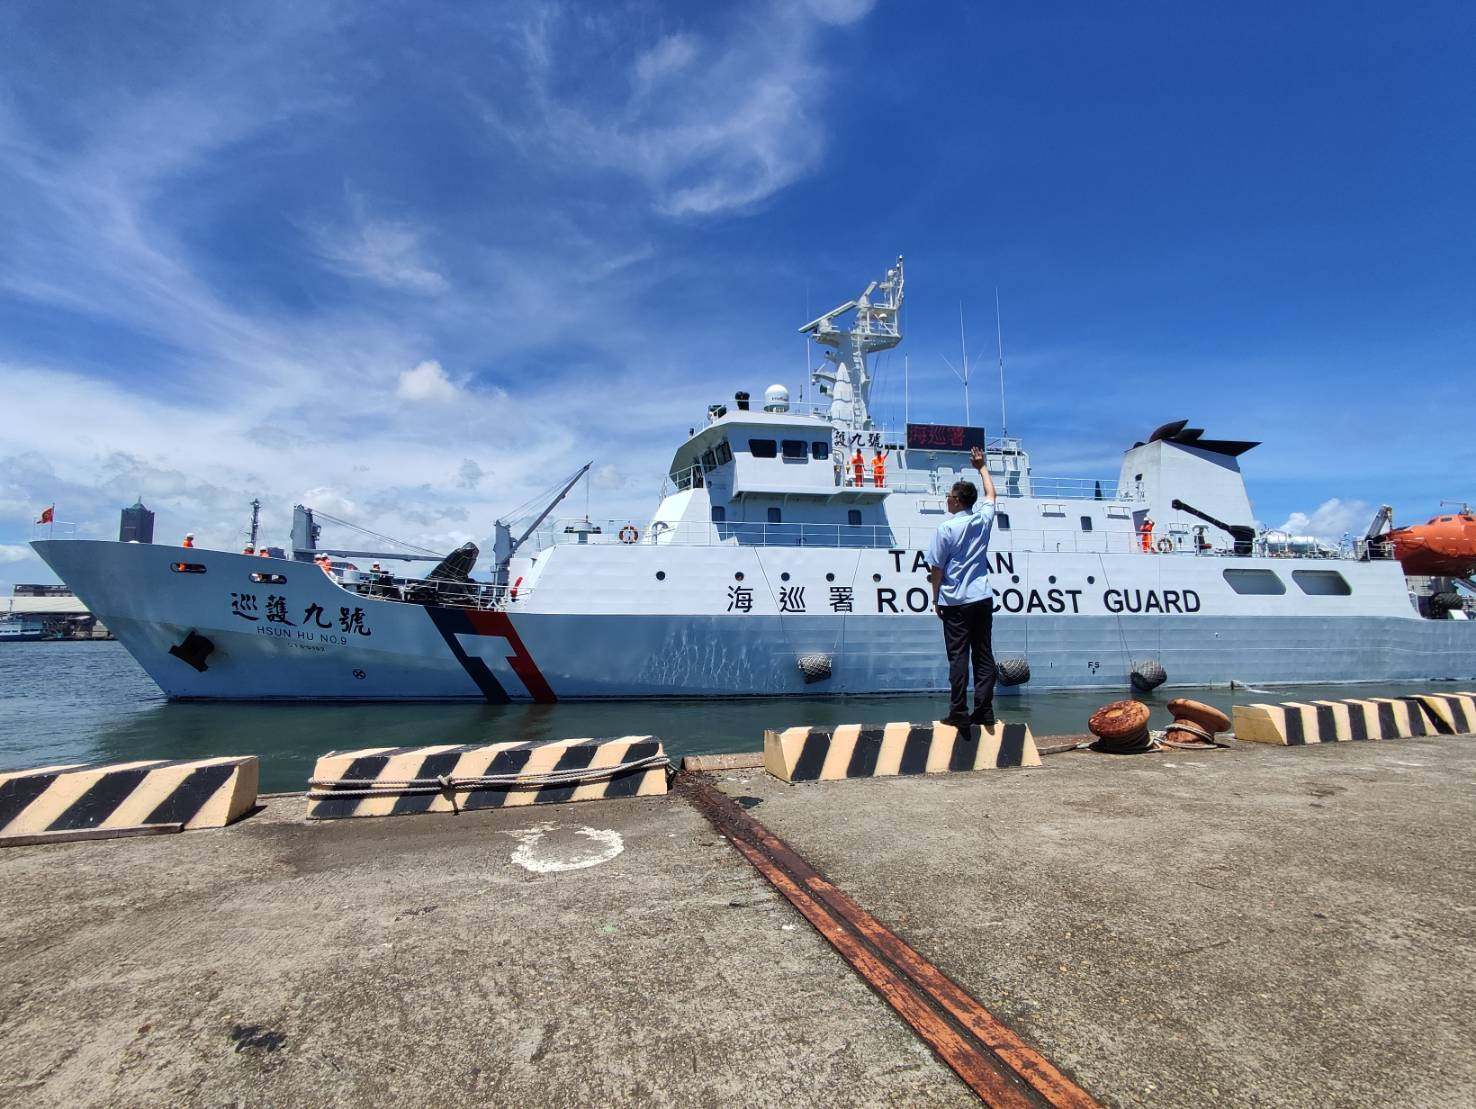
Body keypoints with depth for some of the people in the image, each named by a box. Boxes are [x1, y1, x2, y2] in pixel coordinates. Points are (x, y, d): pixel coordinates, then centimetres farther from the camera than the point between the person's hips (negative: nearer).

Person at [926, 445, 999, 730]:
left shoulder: (945, 528, -10)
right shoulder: (983, 519, 3)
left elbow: (936, 568, -7)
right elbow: (991, 493, 24)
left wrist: (936, 598, 4)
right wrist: (982, 466, 36)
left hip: (955, 602, -4)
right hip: (982, 599, 4)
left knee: (958, 657, -1)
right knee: (983, 655, 7)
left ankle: (959, 713, 2)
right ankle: (984, 711, 8)